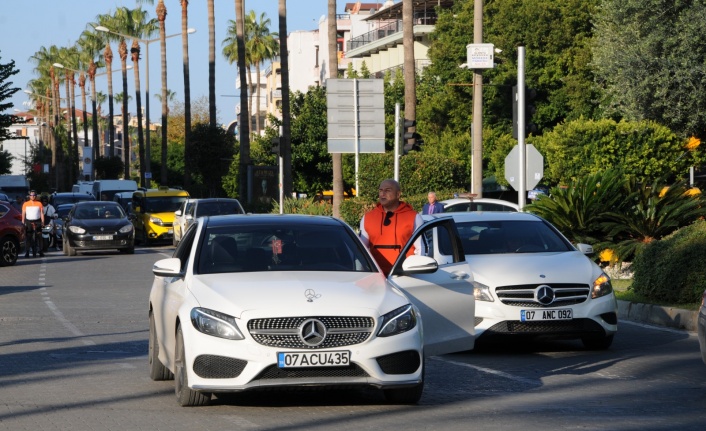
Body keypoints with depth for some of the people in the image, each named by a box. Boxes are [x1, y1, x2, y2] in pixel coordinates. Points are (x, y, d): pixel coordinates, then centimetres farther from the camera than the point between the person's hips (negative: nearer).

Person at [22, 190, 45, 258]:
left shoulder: (39, 204, 8)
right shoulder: (25, 204, 9)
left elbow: (42, 213, 7)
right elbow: (23, 214, 8)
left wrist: (42, 222, -2)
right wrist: (23, 222, -2)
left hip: (37, 222, 0)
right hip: (28, 222, 0)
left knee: (39, 237, -1)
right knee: (28, 238, -5)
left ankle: (40, 251, 3)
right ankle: (27, 252, -6)